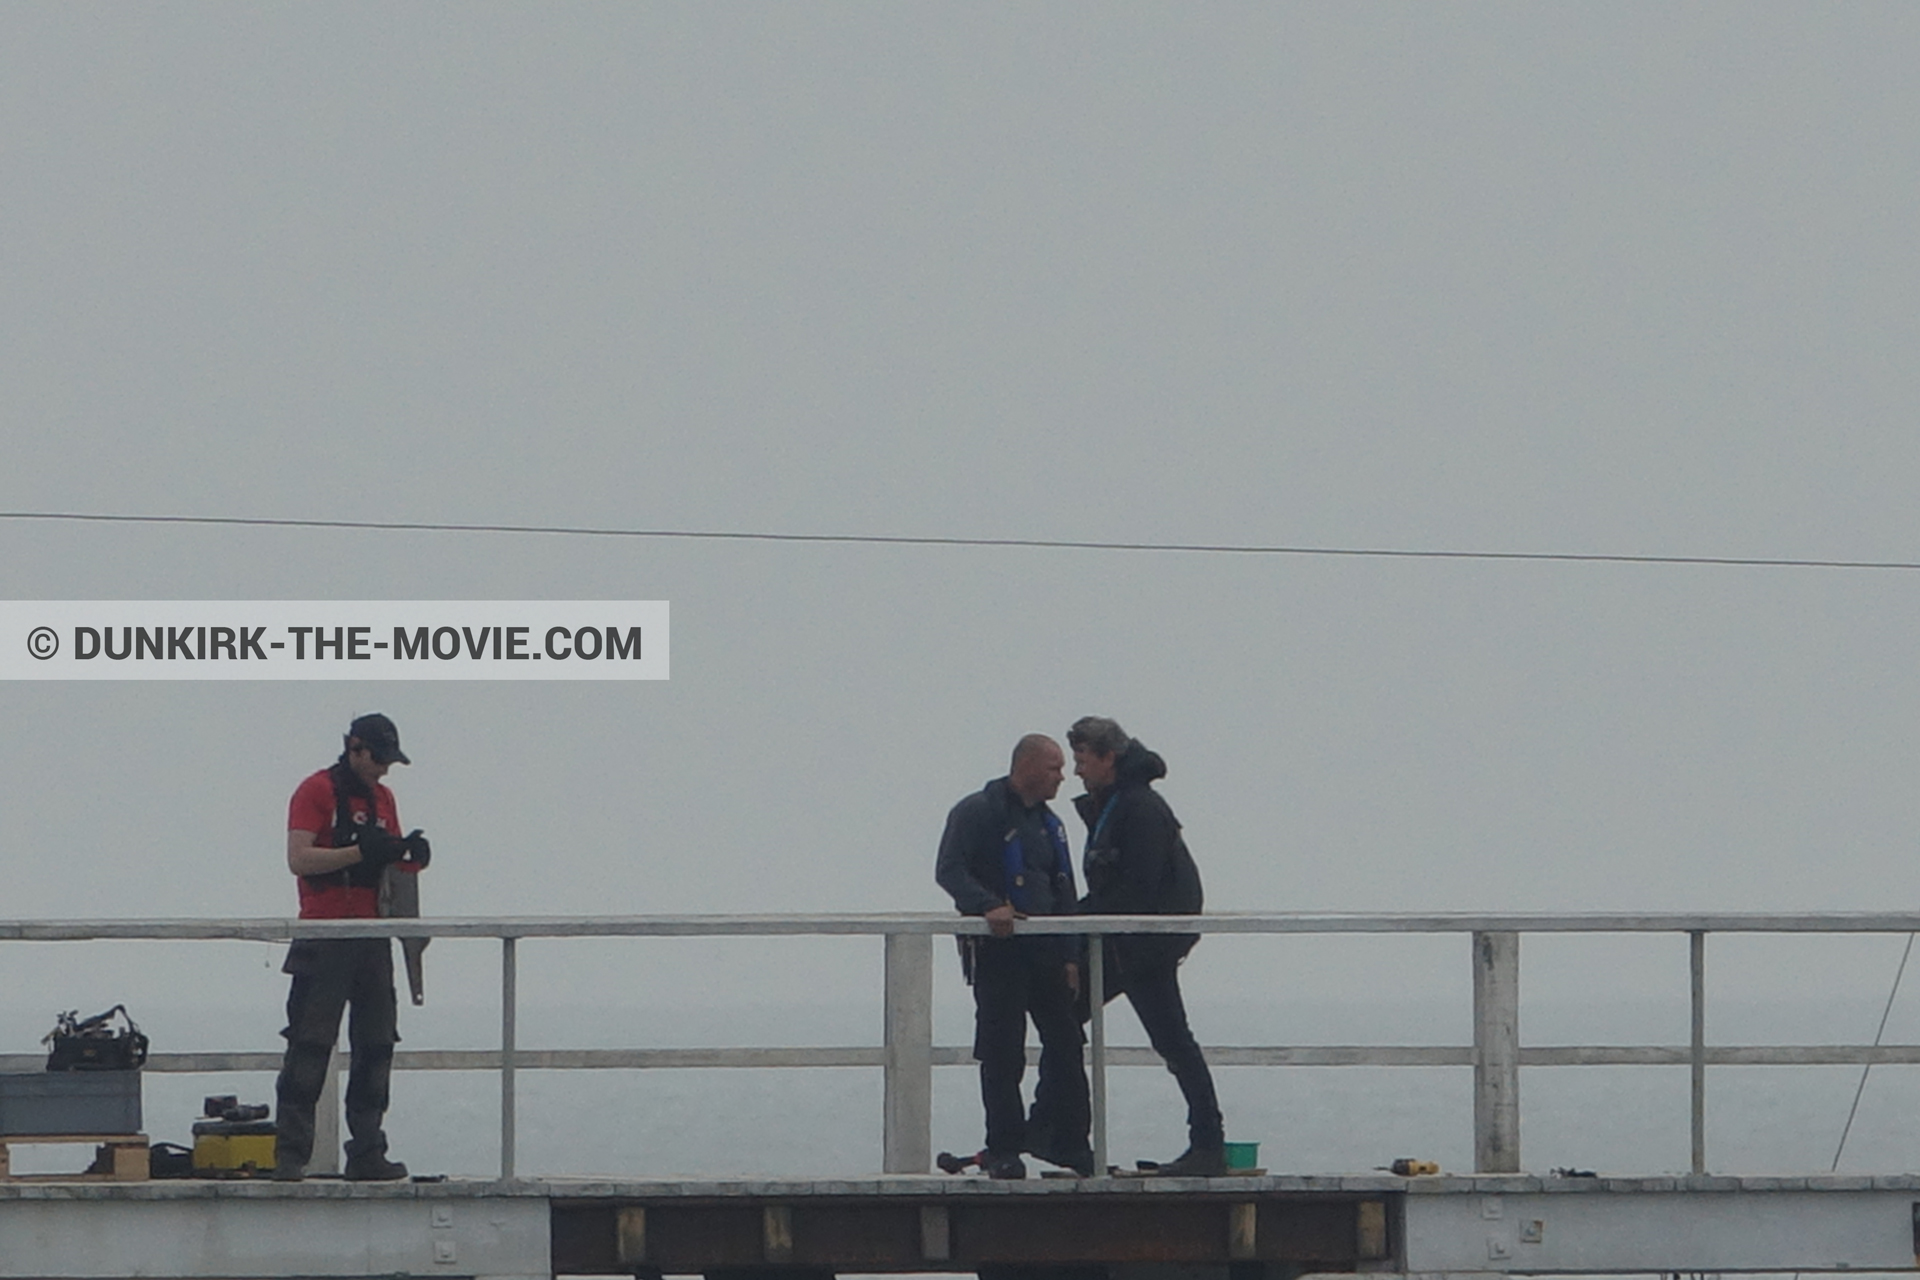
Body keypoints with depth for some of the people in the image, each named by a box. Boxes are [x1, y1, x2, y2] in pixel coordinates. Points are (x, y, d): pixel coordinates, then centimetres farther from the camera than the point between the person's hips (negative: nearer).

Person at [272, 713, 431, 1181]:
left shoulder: (383, 799, 18)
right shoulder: (317, 792, -4)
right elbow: (300, 859, -14)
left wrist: (410, 857, -1)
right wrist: (359, 852, -21)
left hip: (372, 938, 7)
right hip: (324, 940, -7)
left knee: (376, 1046, 5)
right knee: (310, 1046, -9)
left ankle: (367, 1154, 8)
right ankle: (289, 1155, -10)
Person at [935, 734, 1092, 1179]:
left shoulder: (1048, 824, 20)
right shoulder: (978, 813, -4)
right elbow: (949, 870, -15)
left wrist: (1069, 956, 14)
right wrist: (988, 906, -29)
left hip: (1045, 950, 7)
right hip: (996, 948, -7)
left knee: (1065, 1044, 2)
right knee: (1002, 1054, -5)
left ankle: (1069, 1142, 9)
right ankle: (1004, 1150, 0)